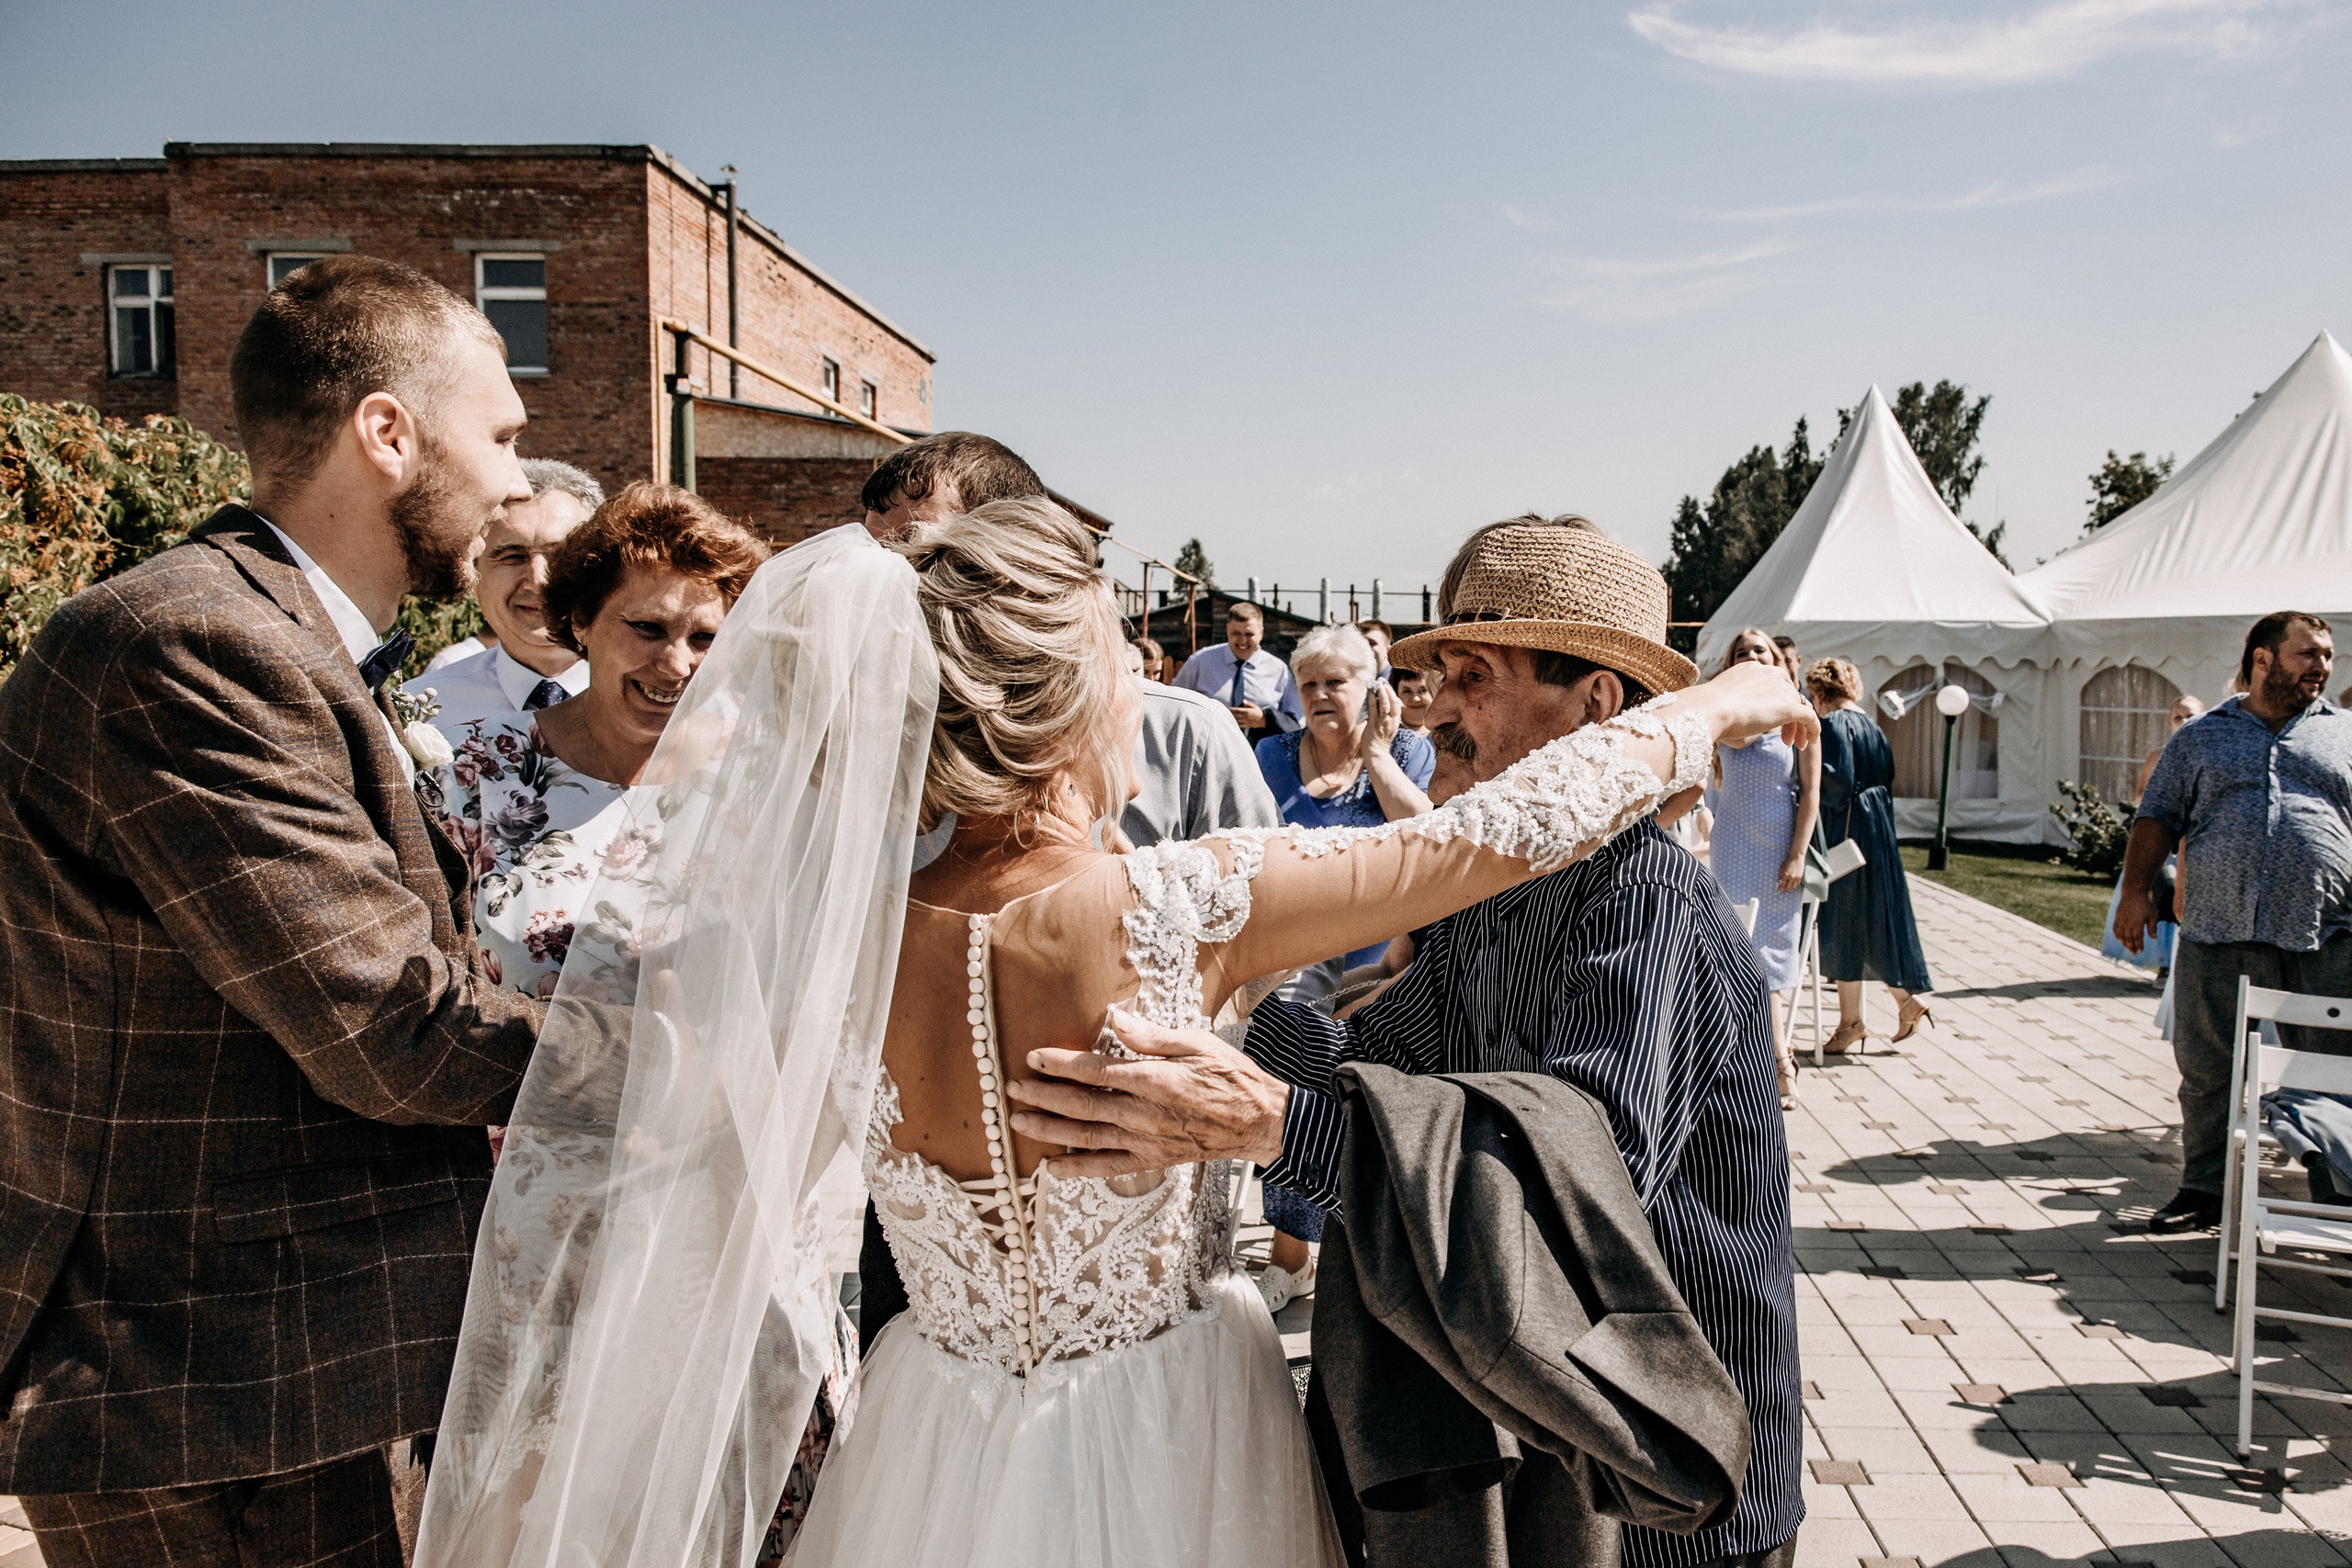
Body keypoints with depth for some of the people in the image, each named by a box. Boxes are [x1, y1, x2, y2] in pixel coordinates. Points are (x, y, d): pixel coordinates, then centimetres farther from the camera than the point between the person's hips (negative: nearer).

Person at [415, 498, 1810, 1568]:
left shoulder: (838, 945, -15)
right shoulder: (1179, 913, -27)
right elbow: (1507, 827, -18)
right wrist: (1713, 709, -3)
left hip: (950, 1451, 3)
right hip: (1166, 1454, -3)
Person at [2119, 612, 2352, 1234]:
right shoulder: (2200, 738, 13)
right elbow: (2156, 819, 10)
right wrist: (2136, 889, -2)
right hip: (2216, 935, 0)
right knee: (2207, 1072, 6)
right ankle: (2203, 1189, 19)